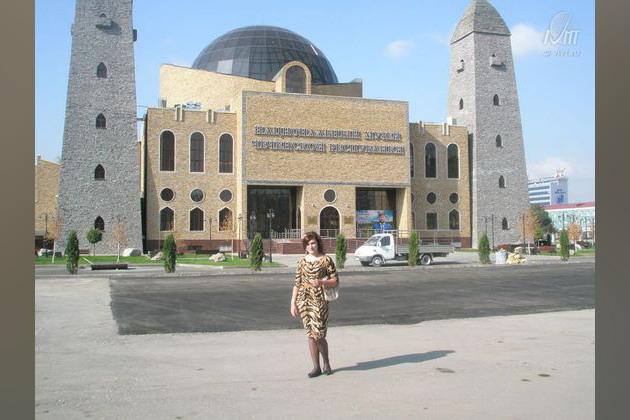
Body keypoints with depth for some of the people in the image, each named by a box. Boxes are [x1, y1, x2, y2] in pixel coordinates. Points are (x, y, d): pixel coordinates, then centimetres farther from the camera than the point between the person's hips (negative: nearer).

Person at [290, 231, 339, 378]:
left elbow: (335, 281, 0)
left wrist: (321, 282, -17)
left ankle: (326, 363, 18)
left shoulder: (326, 260, -1)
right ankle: (316, 367, 16)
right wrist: (293, 303, 6)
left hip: (319, 300, -3)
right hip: (303, 300, 3)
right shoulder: (302, 261, 8)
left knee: (318, 334, -7)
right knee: (311, 334, 6)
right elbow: (297, 283, 10)